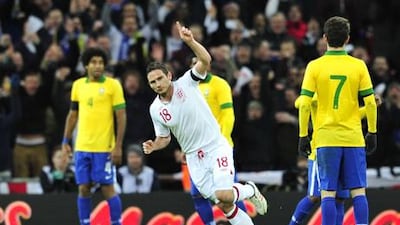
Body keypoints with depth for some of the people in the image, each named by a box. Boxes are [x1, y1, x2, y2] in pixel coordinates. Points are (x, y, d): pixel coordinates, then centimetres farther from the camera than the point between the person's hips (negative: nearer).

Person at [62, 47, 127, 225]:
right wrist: (66, 141, 12)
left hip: (104, 148, -4)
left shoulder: (112, 85, -4)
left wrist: (118, 146, -11)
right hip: (82, 147, 4)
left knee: (107, 188, -3)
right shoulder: (78, 85, 9)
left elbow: (121, 116, -5)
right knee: (83, 188, 4)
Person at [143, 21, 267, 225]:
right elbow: (164, 138, 14)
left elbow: (205, 60, -23)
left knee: (223, 196, -18)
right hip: (194, 157, 4)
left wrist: (189, 41, -39)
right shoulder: (155, 110, 2)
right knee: (224, 206, 0)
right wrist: (153, 146, -8)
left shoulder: (186, 84, -8)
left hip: (216, 147, -4)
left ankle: (250, 190, 13)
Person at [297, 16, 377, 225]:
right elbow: (370, 103, 0)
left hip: (326, 138, -1)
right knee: (358, 191, 4)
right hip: (353, 137, 1)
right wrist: (372, 132, 10)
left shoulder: (315, 66, -2)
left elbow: (304, 104, -5)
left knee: (328, 192, 0)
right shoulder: (358, 66, 1)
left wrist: (303, 135, 3)